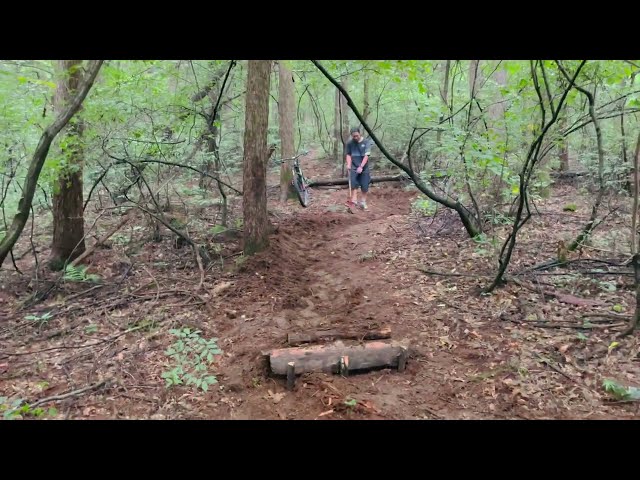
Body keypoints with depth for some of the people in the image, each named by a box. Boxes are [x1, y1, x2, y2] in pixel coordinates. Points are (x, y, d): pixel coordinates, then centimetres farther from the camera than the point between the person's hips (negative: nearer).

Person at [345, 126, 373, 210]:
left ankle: (363, 202, 17)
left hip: (364, 167, 0)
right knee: (353, 182, -19)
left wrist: (361, 166, -20)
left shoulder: (366, 142, -6)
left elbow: (366, 155, -11)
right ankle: (354, 199, -17)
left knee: (364, 186, 3)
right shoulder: (349, 143, 1)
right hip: (354, 167, 1)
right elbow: (348, 155, 10)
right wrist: (348, 164, -6)